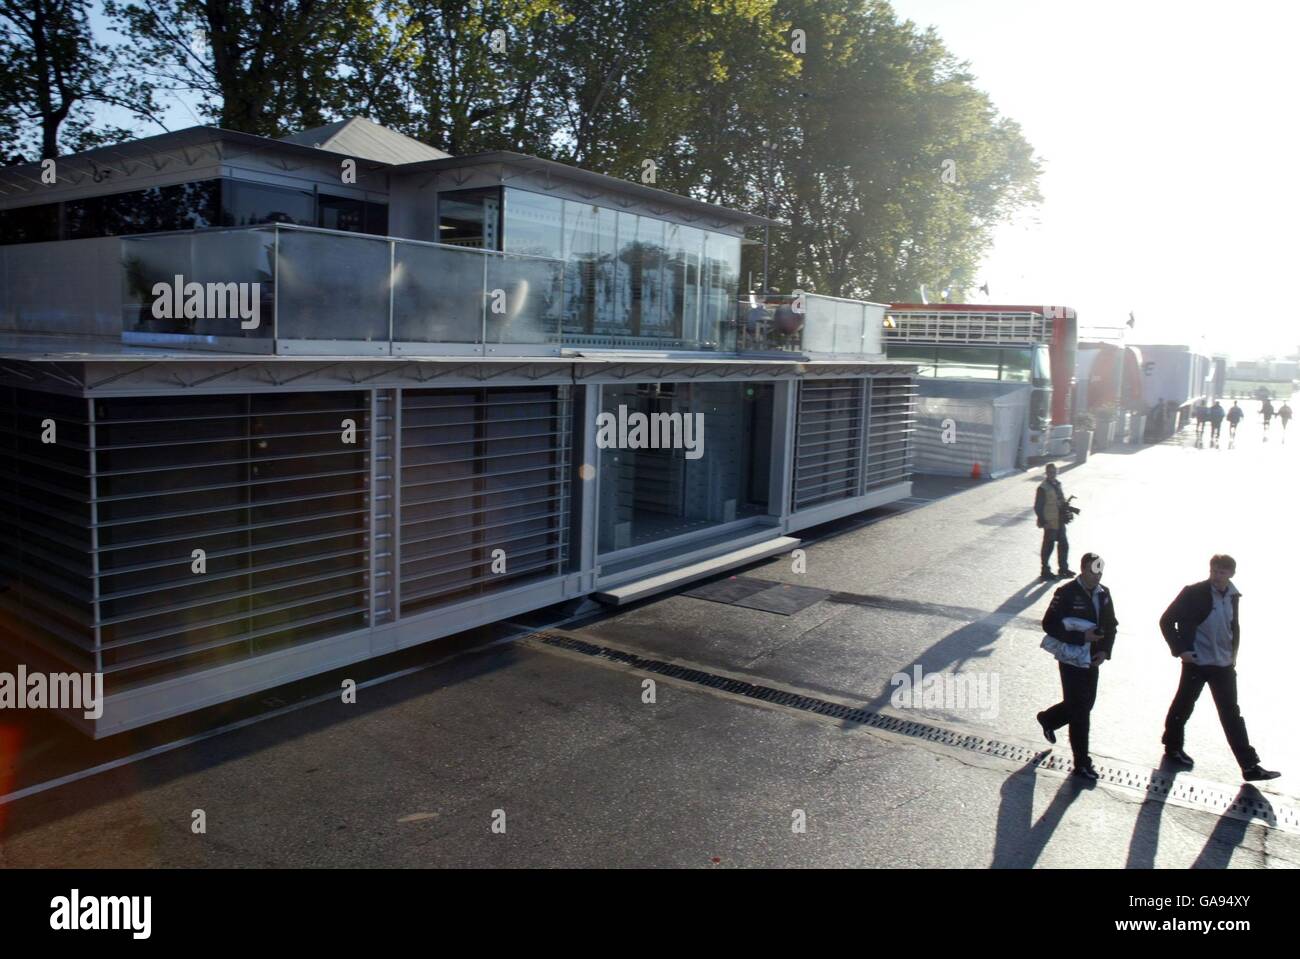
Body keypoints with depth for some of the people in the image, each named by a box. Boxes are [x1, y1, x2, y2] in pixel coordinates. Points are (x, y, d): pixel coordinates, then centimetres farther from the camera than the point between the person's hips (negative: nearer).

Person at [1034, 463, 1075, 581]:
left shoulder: (1058, 484, 10)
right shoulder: (1043, 488, -14)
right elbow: (1037, 507, -15)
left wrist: (1067, 511, 7)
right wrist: (1043, 522, -18)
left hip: (1060, 522, 8)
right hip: (1050, 523, -8)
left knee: (1064, 545, 15)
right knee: (1048, 547, 1)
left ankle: (1063, 568, 28)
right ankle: (1045, 571, 12)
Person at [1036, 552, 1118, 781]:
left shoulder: (1103, 594, 3)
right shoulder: (1066, 593, -17)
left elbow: (1111, 625, 10)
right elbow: (1049, 625, -19)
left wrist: (1105, 651, -6)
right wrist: (1081, 637, -25)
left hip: (1092, 659, 7)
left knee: (1085, 704, 19)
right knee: (1080, 711, -1)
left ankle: (1048, 719, 45)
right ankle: (1082, 763, 10)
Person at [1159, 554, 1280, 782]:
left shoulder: (1233, 596, 3)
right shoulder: (1194, 593, -14)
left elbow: (1234, 626, 19)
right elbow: (1167, 620, -11)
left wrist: (1233, 653, 11)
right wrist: (1180, 649, -13)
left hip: (1224, 665, 5)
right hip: (1196, 662, -5)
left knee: (1231, 714, 7)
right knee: (1183, 705, 10)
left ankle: (1250, 766, 10)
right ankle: (1173, 746, 30)